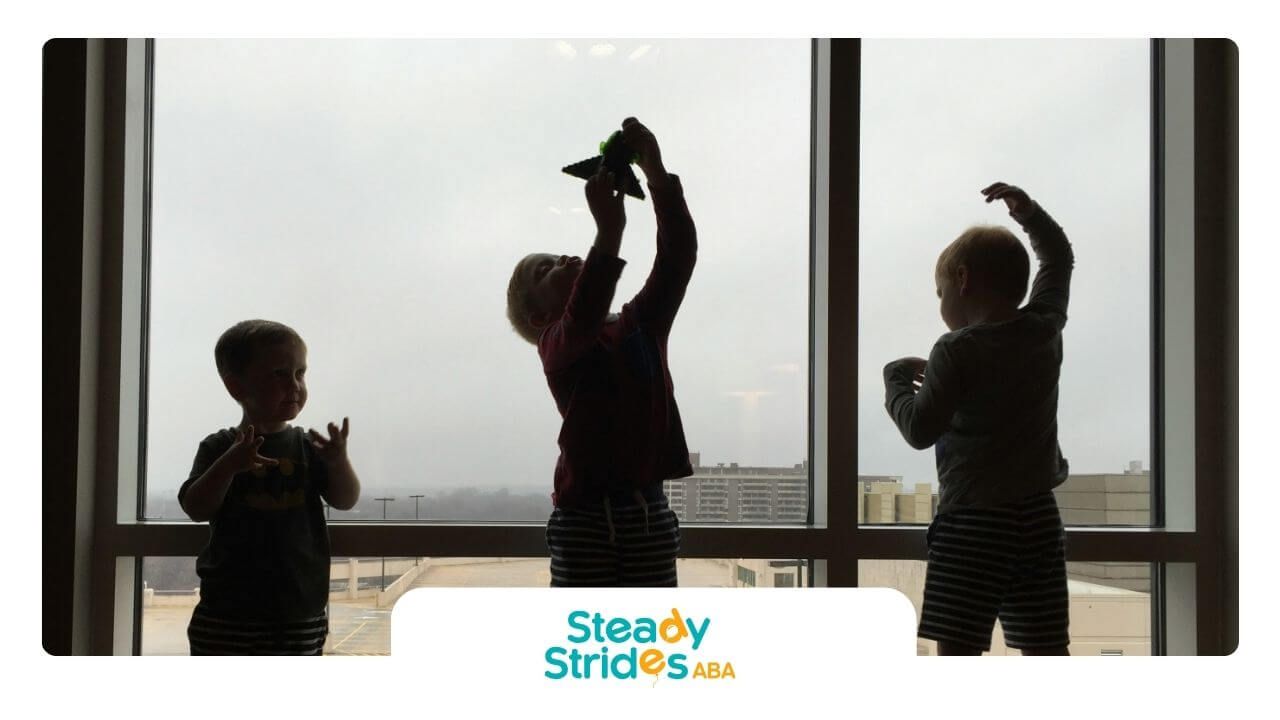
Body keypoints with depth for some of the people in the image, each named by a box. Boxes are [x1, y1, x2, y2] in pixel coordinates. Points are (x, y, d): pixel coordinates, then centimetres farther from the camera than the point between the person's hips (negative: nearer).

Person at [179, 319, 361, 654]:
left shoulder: (308, 448, 2)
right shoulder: (219, 448, -2)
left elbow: (346, 500, -5)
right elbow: (195, 508, -11)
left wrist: (338, 461, -26)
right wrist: (229, 465, -27)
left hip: (301, 613, 2)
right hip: (229, 611, -1)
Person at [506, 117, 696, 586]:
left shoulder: (643, 327, 13)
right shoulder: (557, 346, -1)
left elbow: (678, 256, 0)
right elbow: (583, 320, -25)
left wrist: (656, 173, -10)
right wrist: (609, 233, -34)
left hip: (650, 515, 4)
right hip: (585, 516, -4)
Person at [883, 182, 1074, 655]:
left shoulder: (956, 352, -12)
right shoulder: (1045, 330, 6)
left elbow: (920, 430, -14)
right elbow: (1059, 259, 24)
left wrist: (897, 381, 2)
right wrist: (1027, 211, 31)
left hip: (972, 524, -6)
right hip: (1038, 518, 6)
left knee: (956, 651, -4)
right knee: (1046, 652, 10)